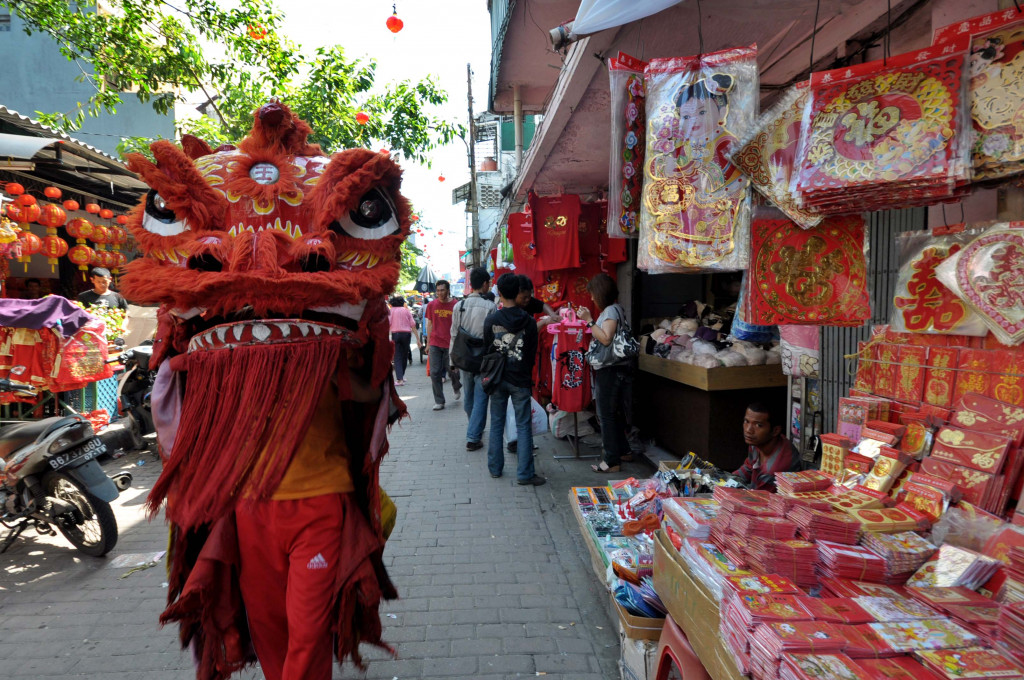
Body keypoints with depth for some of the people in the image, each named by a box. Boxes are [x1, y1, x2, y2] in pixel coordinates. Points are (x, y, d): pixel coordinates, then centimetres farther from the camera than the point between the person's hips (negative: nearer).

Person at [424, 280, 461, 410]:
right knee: (435, 373, -1)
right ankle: (439, 401, 9)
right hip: (435, 344, 2)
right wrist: (428, 343, 10)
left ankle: (456, 387, 39)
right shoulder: (432, 305, 5)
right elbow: (429, 324, 12)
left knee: (452, 370, 5)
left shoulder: (455, 305, -1)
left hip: (451, 344, -2)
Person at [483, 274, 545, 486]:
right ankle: (525, 473, 4)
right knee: (524, 426, 3)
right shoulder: (529, 322, -8)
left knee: (496, 424, 13)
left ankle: (495, 468, 22)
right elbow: (533, 353, -1)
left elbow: (487, 349, 2)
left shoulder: (490, 320, -6)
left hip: (497, 379, 2)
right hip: (520, 380, -2)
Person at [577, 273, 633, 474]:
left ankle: (612, 461, 1)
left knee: (606, 414, -4)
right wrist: (590, 321, 10)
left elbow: (606, 339, -23)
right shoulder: (616, 309, 15)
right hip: (616, 369, 10)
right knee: (615, 412, 19)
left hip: (611, 370, -10)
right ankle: (623, 451, 30)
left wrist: (589, 320, -20)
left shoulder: (611, 310, -14)